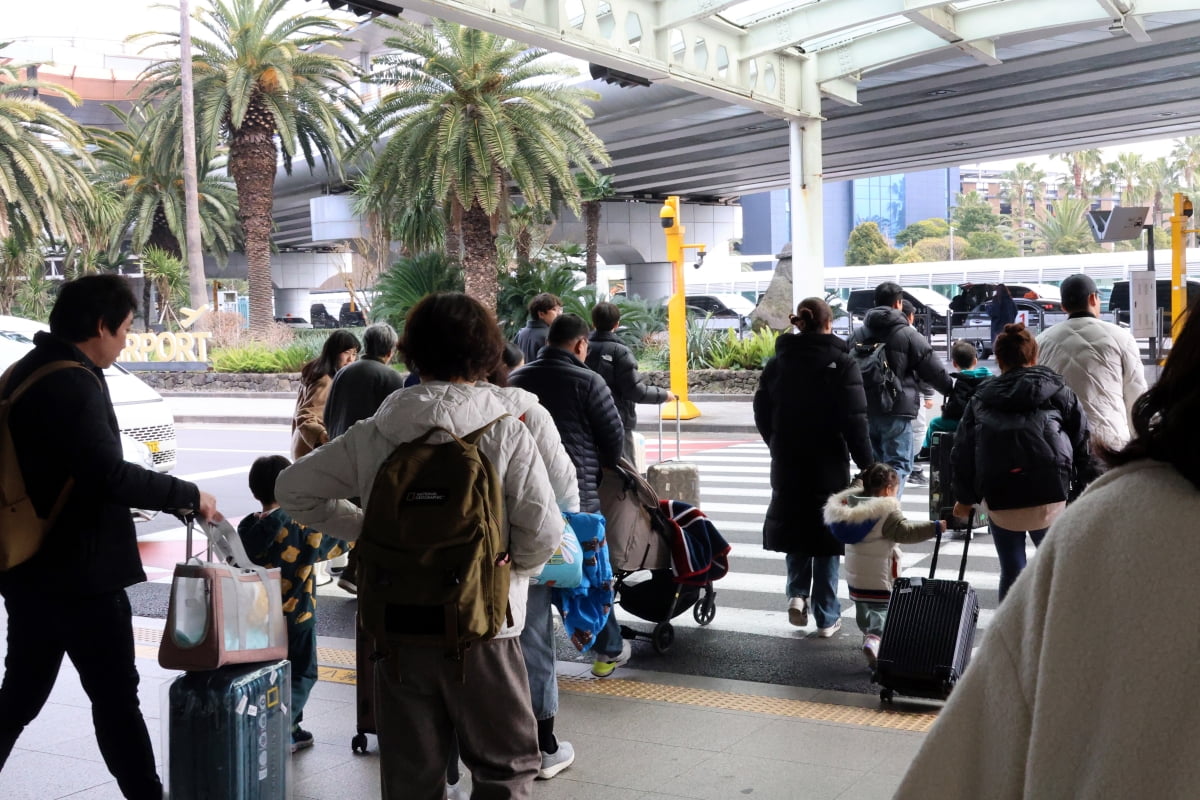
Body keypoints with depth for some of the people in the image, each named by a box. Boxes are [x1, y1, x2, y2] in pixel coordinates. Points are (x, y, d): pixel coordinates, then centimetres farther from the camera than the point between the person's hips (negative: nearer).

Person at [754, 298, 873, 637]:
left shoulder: (777, 364, 3)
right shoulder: (841, 364, -8)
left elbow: (762, 414, 6)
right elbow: (855, 421, -13)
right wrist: (867, 466, -7)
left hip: (787, 468, 3)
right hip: (829, 467, -3)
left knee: (795, 528, 21)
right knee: (826, 535, 7)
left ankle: (797, 592, 3)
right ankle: (827, 618, 13)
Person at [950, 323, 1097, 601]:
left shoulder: (981, 398, 11)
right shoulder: (1059, 392, 8)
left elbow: (962, 451, 11)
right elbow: (1082, 446, 4)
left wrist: (964, 497, 21)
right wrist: (1083, 495, 9)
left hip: (999, 500, 1)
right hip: (1050, 497, -1)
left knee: (1011, 572, 13)